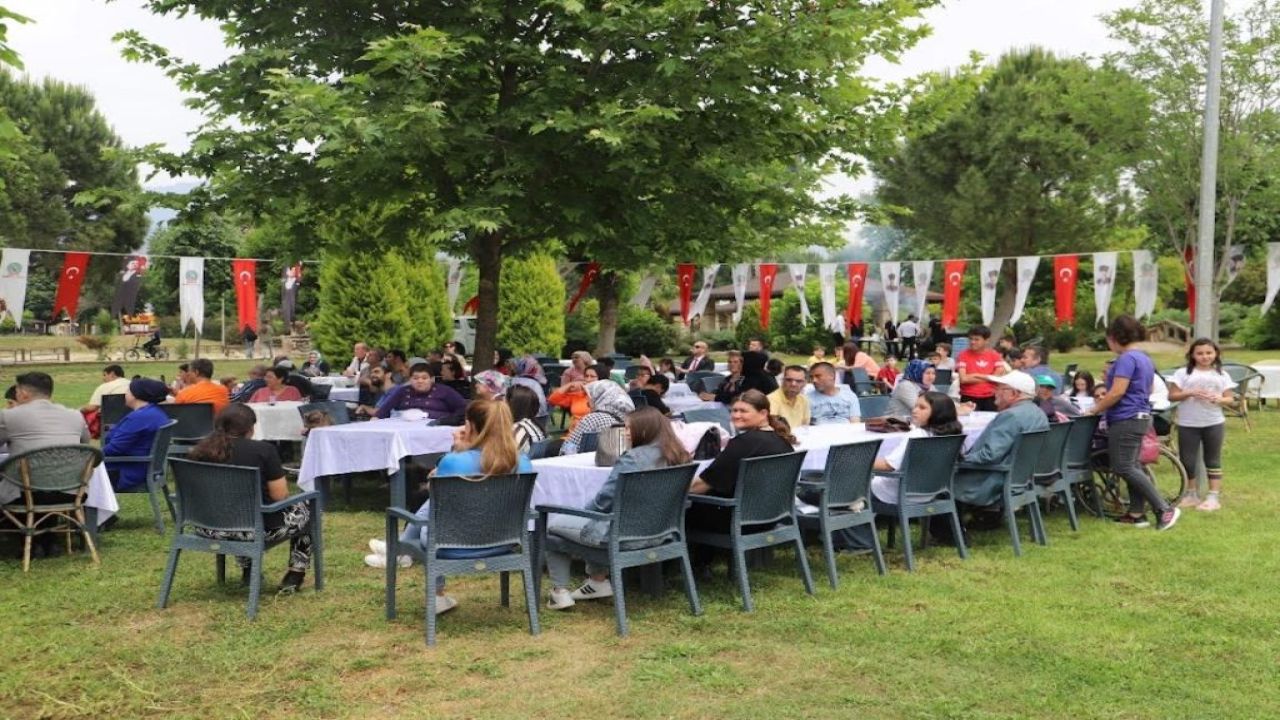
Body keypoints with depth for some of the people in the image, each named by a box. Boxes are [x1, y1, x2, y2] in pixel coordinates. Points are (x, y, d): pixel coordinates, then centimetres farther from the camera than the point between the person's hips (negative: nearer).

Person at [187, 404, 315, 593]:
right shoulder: (263, 450, -12)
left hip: (208, 528, 5)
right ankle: (294, 576, 17)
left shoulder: (199, 451, 2)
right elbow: (280, 495, -10)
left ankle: (247, 571, 37)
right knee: (302, 510, 21)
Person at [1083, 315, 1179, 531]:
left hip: (1126, 420, -11)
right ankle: (1136, 513, 13)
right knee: (1132, 466, 12)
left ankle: (1165, 508, -12)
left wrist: (1094, 410, -12)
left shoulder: (1126, 359, -16)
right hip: (1140, 416, 11)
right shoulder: (1145, 359, 16)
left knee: (1124, 468, -9)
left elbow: (1117, 393, -22)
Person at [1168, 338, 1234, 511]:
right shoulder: (1183, 373, 1)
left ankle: (1214, 496, 8)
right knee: (1187, 461, 3)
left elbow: (1230, 398, 6)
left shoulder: (1221, 375, 7)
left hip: (1214, 424, 1)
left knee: (1212, 460, 4)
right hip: (1187, 424, -1)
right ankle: (1192, 495, 18)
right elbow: (1172, 396, -2)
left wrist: (1219, 399, -15)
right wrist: (1189, 393, -18)